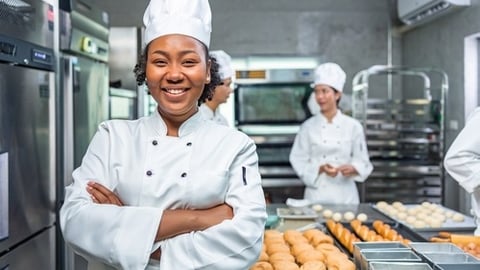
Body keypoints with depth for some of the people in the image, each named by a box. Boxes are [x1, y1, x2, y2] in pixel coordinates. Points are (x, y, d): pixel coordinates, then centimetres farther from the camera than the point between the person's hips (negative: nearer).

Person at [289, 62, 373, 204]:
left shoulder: (353, 126, 0)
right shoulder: (308, 127, 0)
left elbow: (362, 162, 4)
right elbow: (299, 161, -1)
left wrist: (353, 169, -16)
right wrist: (321, 169, -16)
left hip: (345, 194, 0)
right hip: (317, 194, 0)